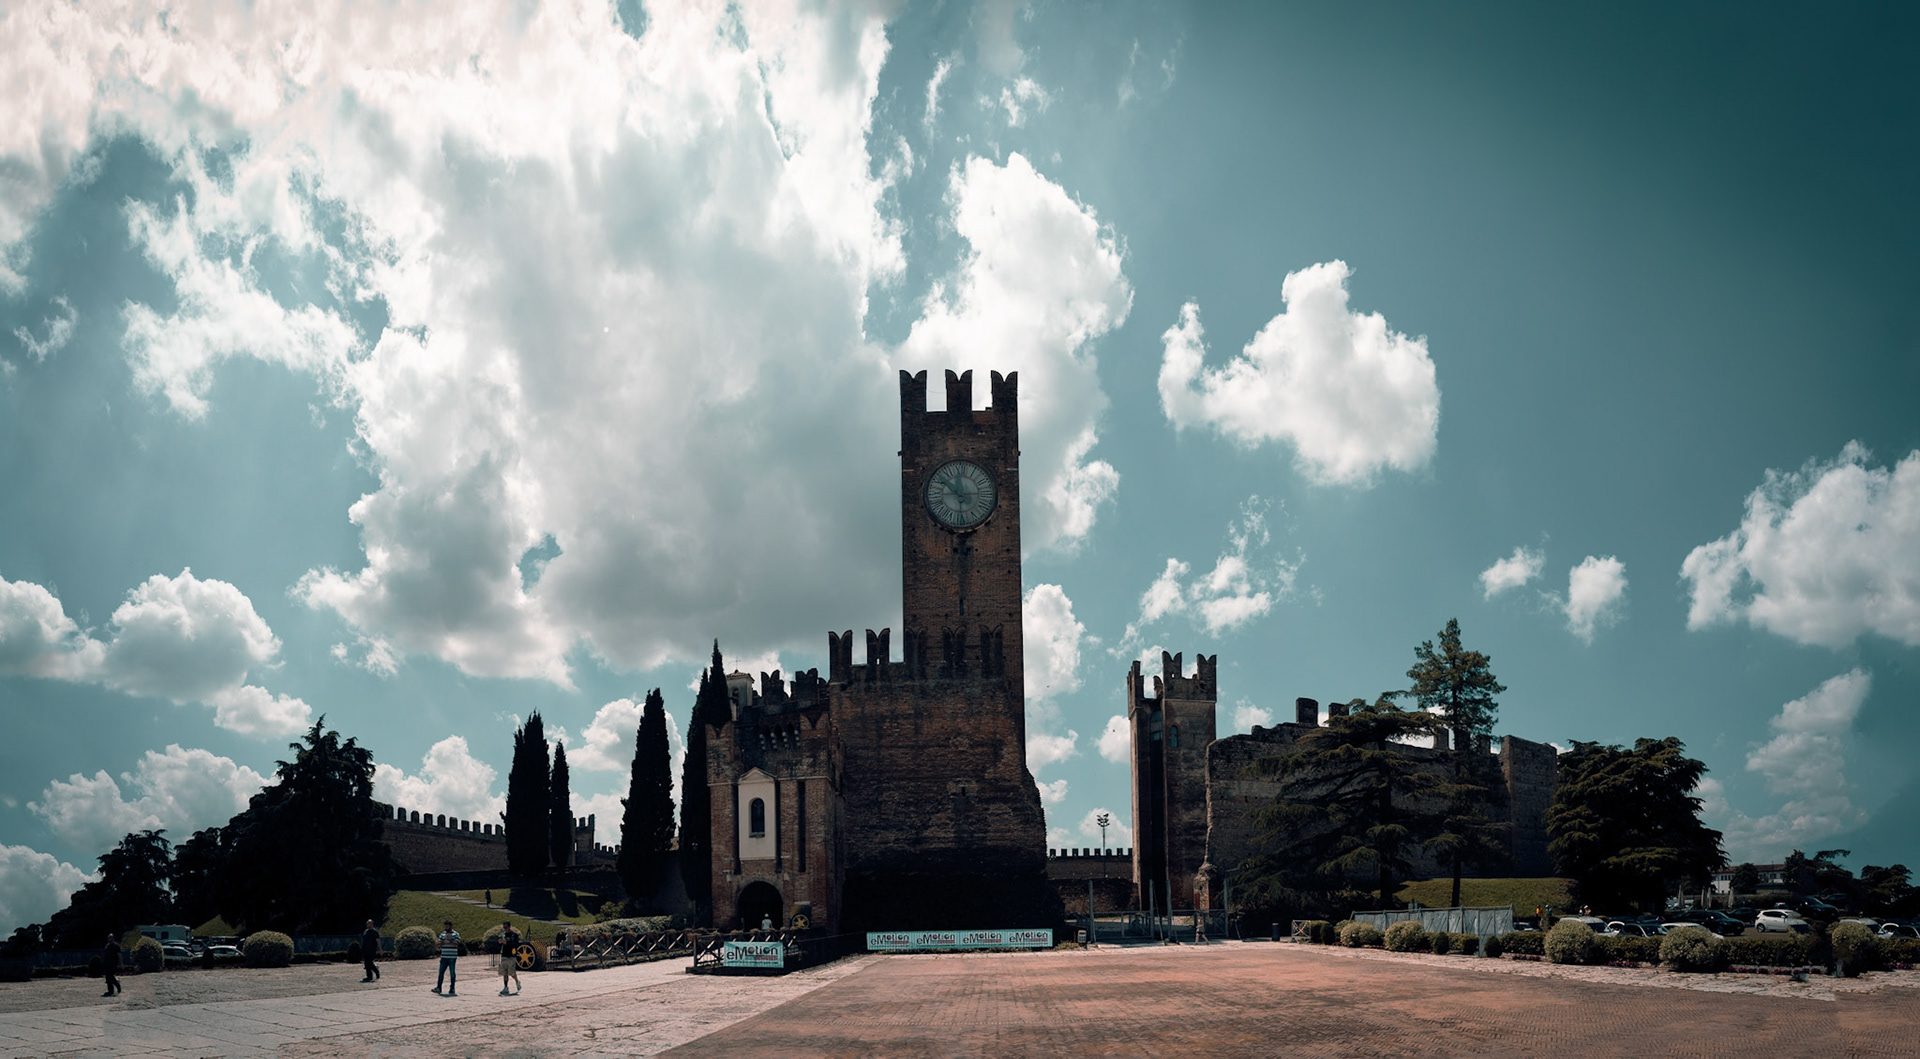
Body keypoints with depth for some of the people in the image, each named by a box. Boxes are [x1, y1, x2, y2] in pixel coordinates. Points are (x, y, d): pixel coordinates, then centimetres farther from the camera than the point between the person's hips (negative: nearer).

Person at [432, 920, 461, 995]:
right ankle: (438, 988, 10)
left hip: (452, 957, -5)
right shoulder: (442, 934, 14)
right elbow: (439, 944, 8)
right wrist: (444, 941, -11)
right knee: (441, 972, 4)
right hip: (444, 956, 5)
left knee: (452, 973, -1)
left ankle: (452, 989, 4)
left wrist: (449, 940, -20)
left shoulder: (455, 934, -1)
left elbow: (456, 944, -11)